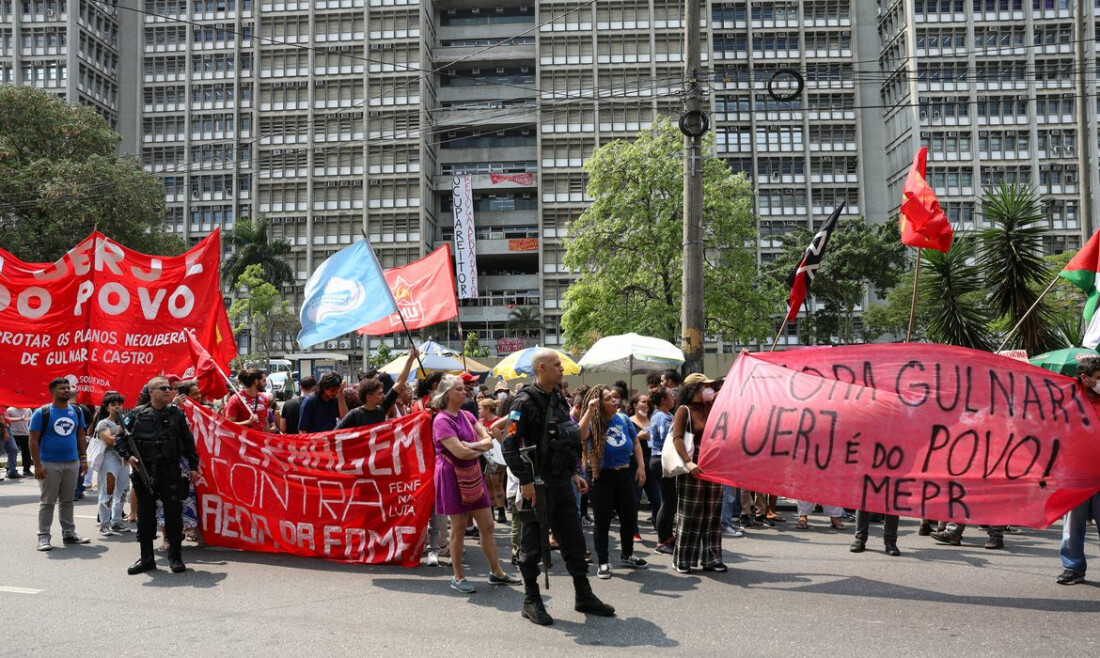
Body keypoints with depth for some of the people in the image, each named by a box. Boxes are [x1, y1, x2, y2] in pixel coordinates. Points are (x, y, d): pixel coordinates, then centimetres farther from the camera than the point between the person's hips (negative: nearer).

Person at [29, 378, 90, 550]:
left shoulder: (77, 412, 7)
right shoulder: (42, 413, -7)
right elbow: (33, 440, -8)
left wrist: (83, 459, 7)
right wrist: (37, 465, -14)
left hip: (72, 463, 4)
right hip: (49, 464, -4)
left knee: (68, 500, 12)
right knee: (47, 502, 1)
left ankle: (69, 533, 20)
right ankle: (43, 536, 7)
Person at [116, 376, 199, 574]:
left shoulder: (177, 413, 6)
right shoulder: (137, 414, 4)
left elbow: (188, 441, 10)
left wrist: (193, 466, 6)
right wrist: (127, 455, -7)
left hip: (171, 471, 0)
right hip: (144, 472, 0)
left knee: (173, 515, 1)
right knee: (145, 516, 7)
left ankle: (175, 557, 12)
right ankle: (146, 558, 18)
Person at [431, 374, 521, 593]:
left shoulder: (467, 416, 8)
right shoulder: (442, 421, -14)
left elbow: (489, 441, 0)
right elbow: (460, 452, -23)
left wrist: (470, 445, -18)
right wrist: (481, 448, -6)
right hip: (452, 476, -7)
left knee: (487, 525, 8)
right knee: (458, 527, 3)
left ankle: (496, 572, 18)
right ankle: (458, 577, 16)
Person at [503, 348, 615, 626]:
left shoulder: (559, 399, 12)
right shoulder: (525, 402, -14)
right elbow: (509, 446, -18)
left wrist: (574, 473, 15)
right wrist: (526, 481, -21)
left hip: (562, 481, 8)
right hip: (537, 485, -8)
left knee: (573, 539, 12)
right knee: (533, 543, 3)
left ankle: (583, 596, 23)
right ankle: (531, 601, 16)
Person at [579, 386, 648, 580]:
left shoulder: (623, 419, 1)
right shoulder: (594, 424, -13)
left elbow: (636, 442, 12)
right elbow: (580, 435, -35)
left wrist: (641, 465, 5)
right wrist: (590, 410, -35)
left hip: (624, 474, 5)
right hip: (601, 477, -5)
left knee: (630, 517, 13)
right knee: (603, 521, 1)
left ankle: (627, 555, 34)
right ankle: (602, 563, 14)